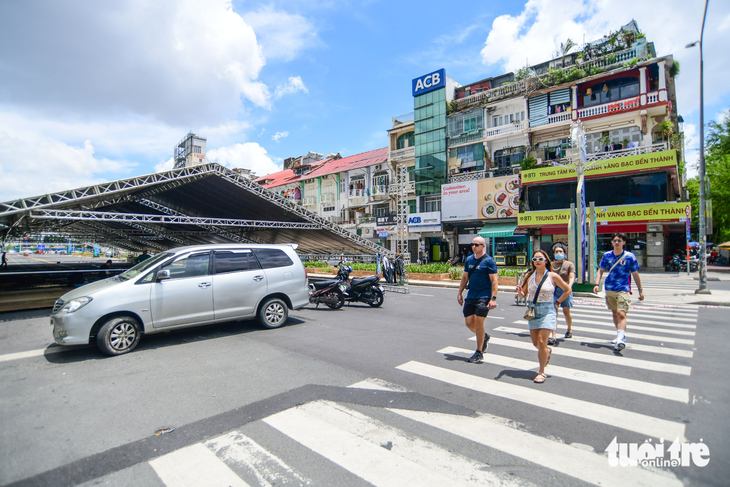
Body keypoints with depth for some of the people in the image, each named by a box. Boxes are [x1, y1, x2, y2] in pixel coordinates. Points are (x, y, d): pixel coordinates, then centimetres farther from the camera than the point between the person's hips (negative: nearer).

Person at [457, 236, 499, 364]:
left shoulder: (489, 261, -8)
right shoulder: (469, 259, 9)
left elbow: (494, 281, -11)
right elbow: (465, 277, 16)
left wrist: (493, 298, -18)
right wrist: (460, 293, 14)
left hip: (484, 297, -6)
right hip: (470, 296, 6)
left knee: (478, 323, -4)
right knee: (469, 323, 6)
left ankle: (479, 353, 12)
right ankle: (484, 337, 36)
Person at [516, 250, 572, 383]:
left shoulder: (553, 276, -5)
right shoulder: (529, 275, 2)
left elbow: (568, 290, 7)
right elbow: (524, 294, 7)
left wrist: (557, 303, 2)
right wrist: (519, 291, -15)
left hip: (547, 311, -3)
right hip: (533, 311, 4)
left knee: (541, 341, -11)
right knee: (535, 343, 10)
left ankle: (541, 372, 4)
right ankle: (547, 351, 45)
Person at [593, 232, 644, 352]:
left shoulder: (630, 256, -4)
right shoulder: (607, 255, 4)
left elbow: (635, 274, 4)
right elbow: (600, 270, 8)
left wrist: (640, 290, 8)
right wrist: (597, 284, -5)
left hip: (623, 289, -4)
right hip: (610, 289, 4)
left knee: (621, 314, -16)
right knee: (615, 313, 15)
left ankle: (620, 340, -23)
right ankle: (621, 335, 32)